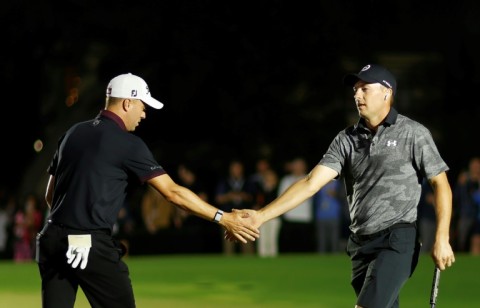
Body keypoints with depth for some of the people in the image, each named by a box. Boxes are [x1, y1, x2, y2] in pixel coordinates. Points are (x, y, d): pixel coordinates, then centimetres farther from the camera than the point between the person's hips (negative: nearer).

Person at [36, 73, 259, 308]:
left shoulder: (73, 133, 13)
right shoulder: (127, 143, -8)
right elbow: (172, 192, -13)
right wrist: (222, 218, -11)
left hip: (52, 238, 7)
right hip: (92, 246, -7)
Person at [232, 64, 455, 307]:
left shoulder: (413, 133, -3)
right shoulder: (346, 139, 7)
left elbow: (441, 184, -3)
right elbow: (311, 183, 0)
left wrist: (442, 239, -12)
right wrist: (261, 216, -12)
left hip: (397, 240, -5)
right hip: (360, 242, 5)